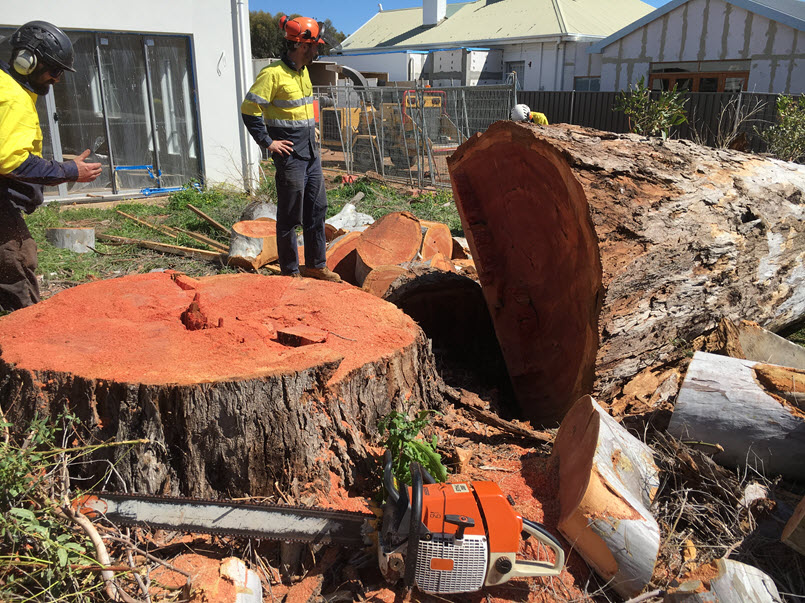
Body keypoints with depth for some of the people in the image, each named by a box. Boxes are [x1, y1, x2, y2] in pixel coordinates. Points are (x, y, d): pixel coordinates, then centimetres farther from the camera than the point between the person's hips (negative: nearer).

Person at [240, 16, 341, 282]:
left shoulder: (303, 71, 11)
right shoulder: (273, 73, -15)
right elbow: (249, 109, -16)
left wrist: (310, 128, 15)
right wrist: (268, 142, -15)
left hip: (311, 152, 9)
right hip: (290, 155, -9)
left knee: (317, 209, 13)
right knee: (290, 216, 0)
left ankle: (316, 265, 25)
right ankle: (290, 272, 12)